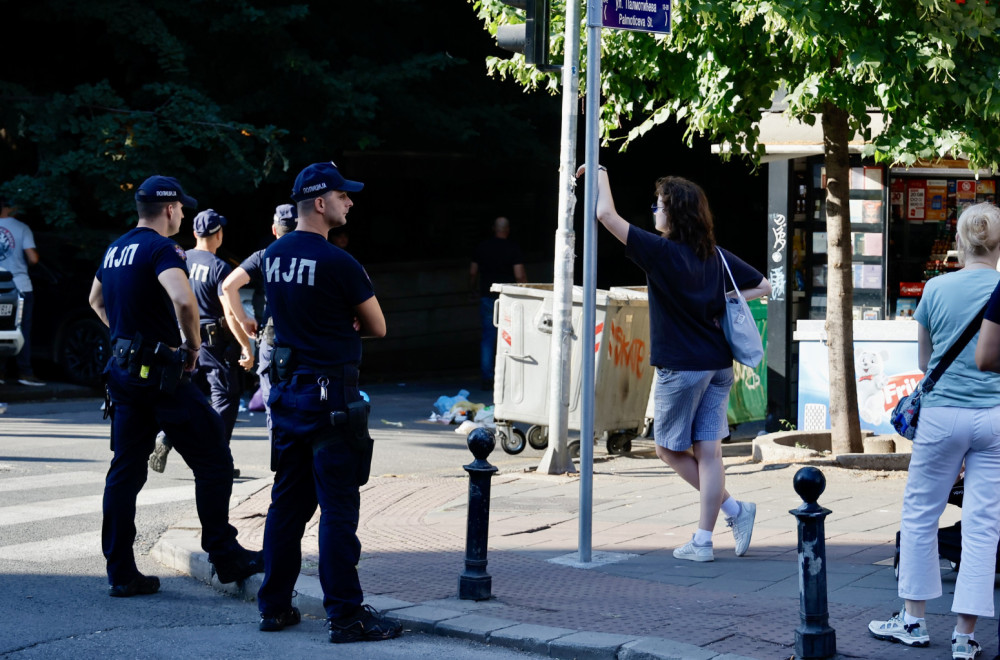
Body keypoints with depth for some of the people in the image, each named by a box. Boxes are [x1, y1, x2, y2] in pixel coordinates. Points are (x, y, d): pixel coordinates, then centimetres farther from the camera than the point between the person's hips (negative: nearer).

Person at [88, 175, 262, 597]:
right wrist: (192, 344, -15)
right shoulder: (161, 249, -14)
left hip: (123, 369, 9)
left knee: (125, 471, 8)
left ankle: (121, 573, 9)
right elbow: (183, 299, -31)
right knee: (213, 462, 1)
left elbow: (96, 301, 31)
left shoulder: (116, 250, 14)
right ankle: (225, 557, 4)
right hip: (161, 373, -9)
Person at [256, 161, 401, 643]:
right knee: (338, 508, -4)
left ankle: (274, 606, 18)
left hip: (286, 390, 8)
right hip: (331, 396, -8)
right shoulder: (338, 264, -16)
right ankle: (345, 614, -1)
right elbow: (377, 328, -5)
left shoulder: (273, 256, 8)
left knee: (287, 501, 14)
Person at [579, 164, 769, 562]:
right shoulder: (717, 257, 6)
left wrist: (600, 174, 2)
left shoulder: (661, 253, -12)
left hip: (680, 366, -6)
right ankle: (703, 541, 4)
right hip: (718, 364, 6)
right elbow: (763, 287, 14)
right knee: (708, 452, 5)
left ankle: (732, 508, 1)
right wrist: (723, 306, 13)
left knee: (669, 449, 9)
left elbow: (606, 215, -13)